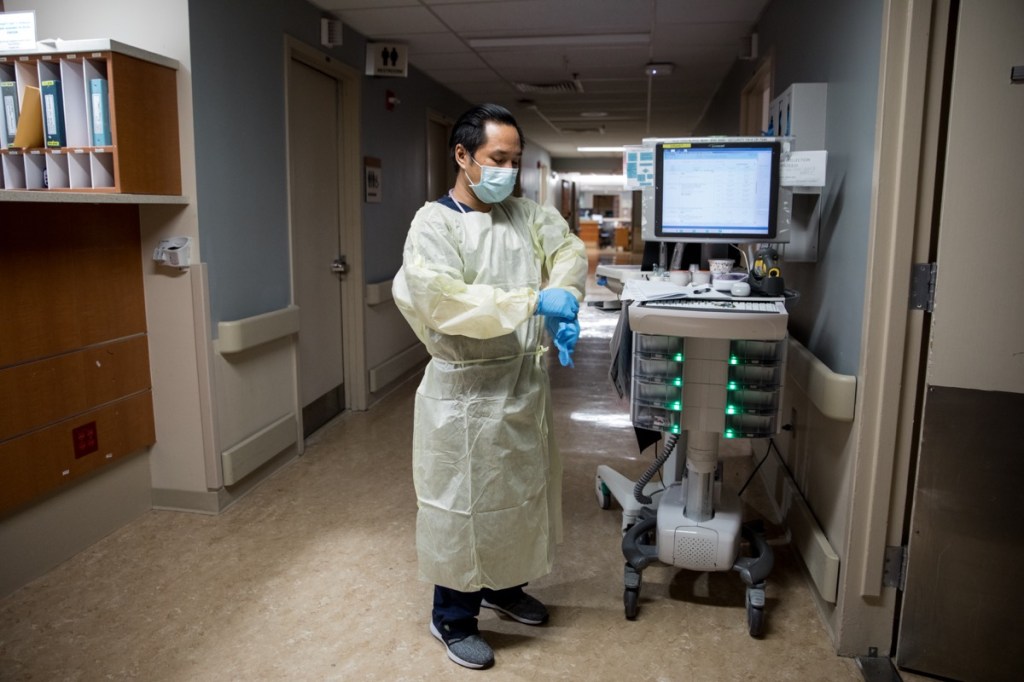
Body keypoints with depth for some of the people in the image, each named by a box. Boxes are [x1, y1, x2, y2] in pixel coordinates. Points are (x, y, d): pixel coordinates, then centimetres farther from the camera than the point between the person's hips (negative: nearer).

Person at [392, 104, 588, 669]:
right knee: (464, 503, 7)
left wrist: (563, 297, -20)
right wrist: (533, 300, -30)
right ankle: (452, 619, 29)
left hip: (525, 383, 7)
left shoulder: (525, 215, 8)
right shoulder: (434, 223, -13)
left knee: (520, 492, 21)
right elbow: (445, 302, -26)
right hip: (467, 390, -7)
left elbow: (567, 250, 1)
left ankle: (504, 587, 45)